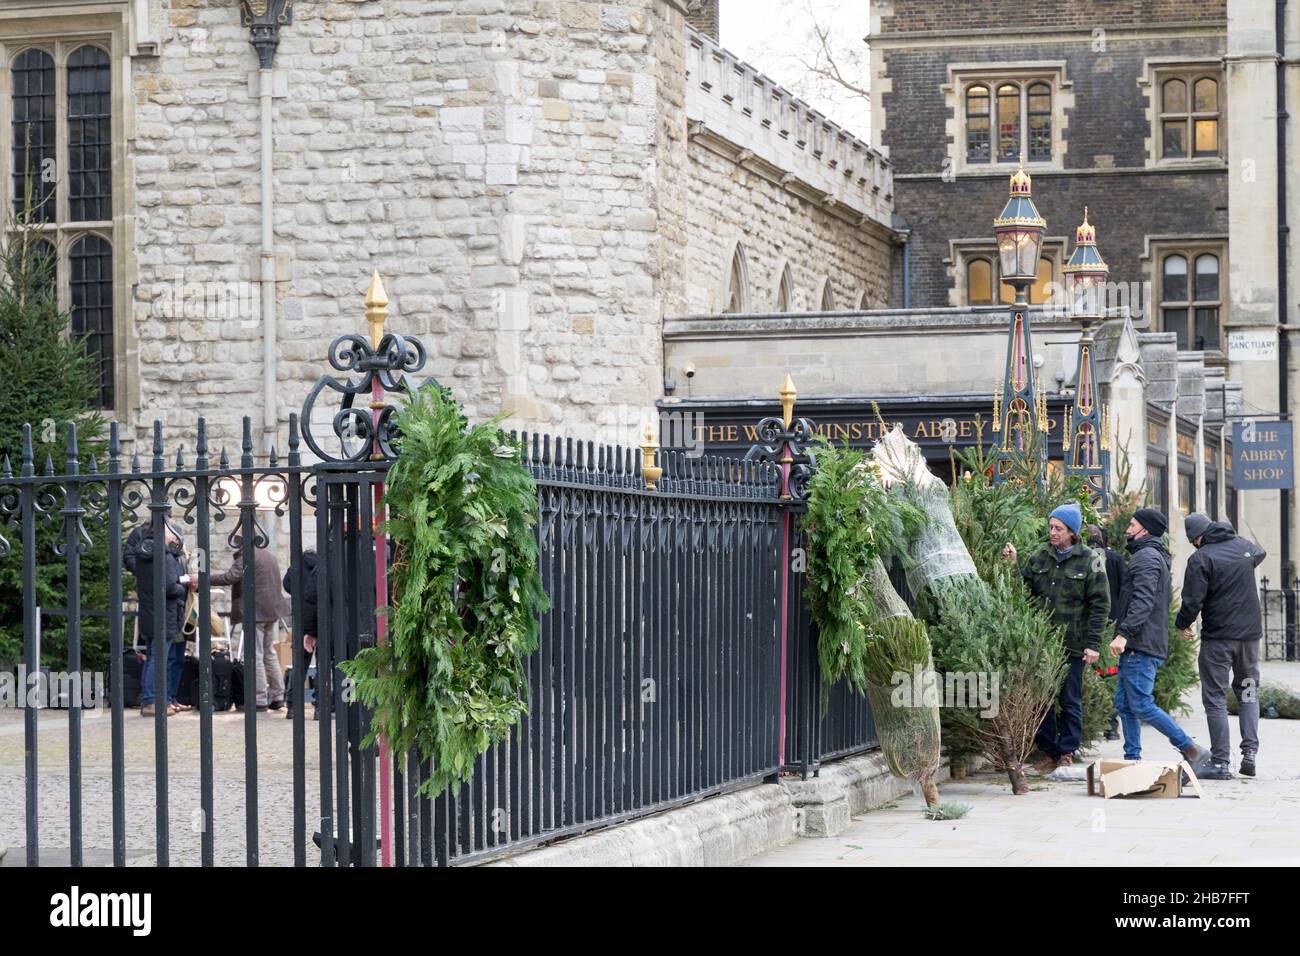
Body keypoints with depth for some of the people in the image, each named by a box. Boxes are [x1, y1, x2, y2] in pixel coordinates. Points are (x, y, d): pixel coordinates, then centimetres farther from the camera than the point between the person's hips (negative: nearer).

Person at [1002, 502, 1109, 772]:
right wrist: (1013, 565, -3)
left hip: (1072, 644, -4)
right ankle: (1049, 753, 16)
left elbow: (1100, 604, -5)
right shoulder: (1039, 557, 9)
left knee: (1070, 701, 4)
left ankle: (1067, 754, 11)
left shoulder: (1090, 560, -4)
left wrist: (1093, 644, -10)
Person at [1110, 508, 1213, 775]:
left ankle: (1192, 750, -9)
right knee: (1124, 704, 10)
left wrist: (1124, 633, -29)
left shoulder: (1147, 557, -10)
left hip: (1141, 646, -11)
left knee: (1142, 705, -11)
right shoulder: (1157, 558, 23)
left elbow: (1143, 601, -22)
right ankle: (1132, 760, 9)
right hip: (1138, 646, 11)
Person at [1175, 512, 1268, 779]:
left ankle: (1221, 762, -3)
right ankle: (1250, 751, 3)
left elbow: (1192, 600, -14)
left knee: (1216, 699, 1)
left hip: (1217, 637, -5)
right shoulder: (1244, 547, 6)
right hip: (1250, 633, 5)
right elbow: (1261, 553, 31)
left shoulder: (1201, 558, -13)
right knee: (1248, 692, 18)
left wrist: (1182, 625, 3)